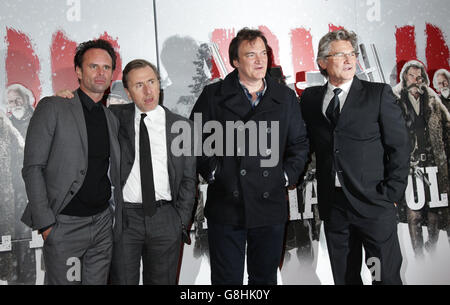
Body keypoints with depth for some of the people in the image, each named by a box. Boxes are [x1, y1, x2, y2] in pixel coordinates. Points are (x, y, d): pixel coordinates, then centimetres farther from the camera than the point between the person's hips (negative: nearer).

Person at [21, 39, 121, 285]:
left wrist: (115, 211, 7)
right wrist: (45, 223, -14)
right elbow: (32, 168, -10)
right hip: (65, 225, -5)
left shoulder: (111, 118, 11)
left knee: (98, 281, 13)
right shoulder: (52, 108, -6)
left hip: (103, 221, 5)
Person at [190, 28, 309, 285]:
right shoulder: (213, 95, 1)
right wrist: (212, 172, -6)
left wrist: (287, 177, 2)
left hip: (270, 207, 2)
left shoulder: (286, 97, 7)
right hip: (225, 207, -2)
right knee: (226, 278, 9)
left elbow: (300, 144, 13)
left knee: (266, 277, 16)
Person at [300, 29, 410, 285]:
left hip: (374, 205, -2)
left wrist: (391, 194, -7)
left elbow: (399, 146, -2)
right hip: (332, 205, 3)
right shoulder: (311, 98, 9)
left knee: (387, 276, 5)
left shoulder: (379, 94, 0)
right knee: (342, 276, 14)